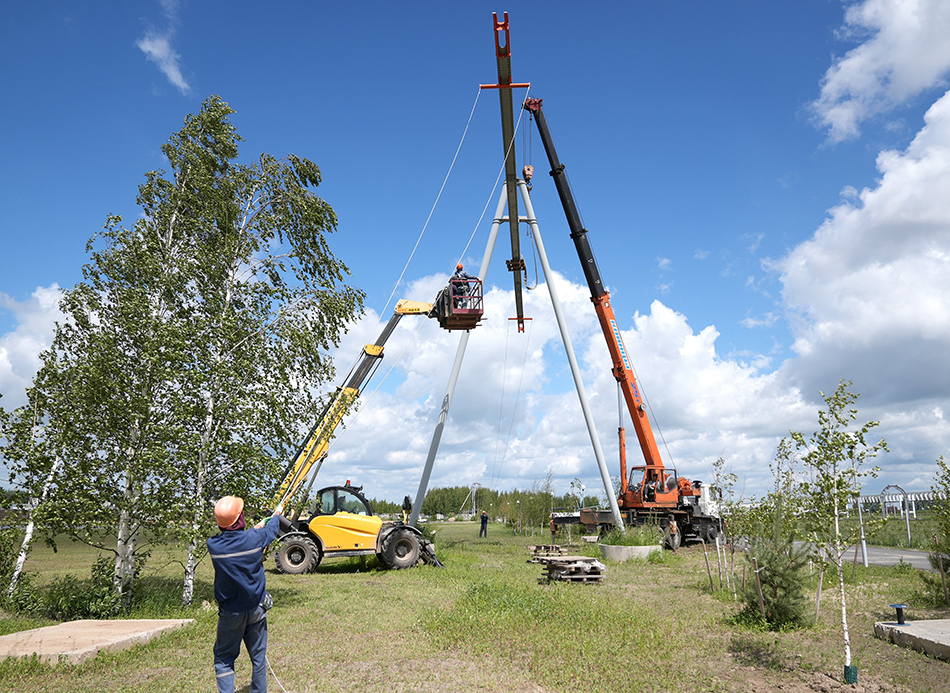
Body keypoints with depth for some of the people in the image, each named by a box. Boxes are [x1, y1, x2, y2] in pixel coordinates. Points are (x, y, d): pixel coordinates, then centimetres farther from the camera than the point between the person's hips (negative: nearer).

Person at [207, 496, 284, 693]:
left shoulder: (213, 545, -15)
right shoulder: (255, 538, -18)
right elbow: (272, 529, 6)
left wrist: (254, 529, 25)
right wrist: (276, 514, 29)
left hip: (230, 613, 0)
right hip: (256, 609, 0)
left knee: (224, 658, 14)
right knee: (258, 657, 16)